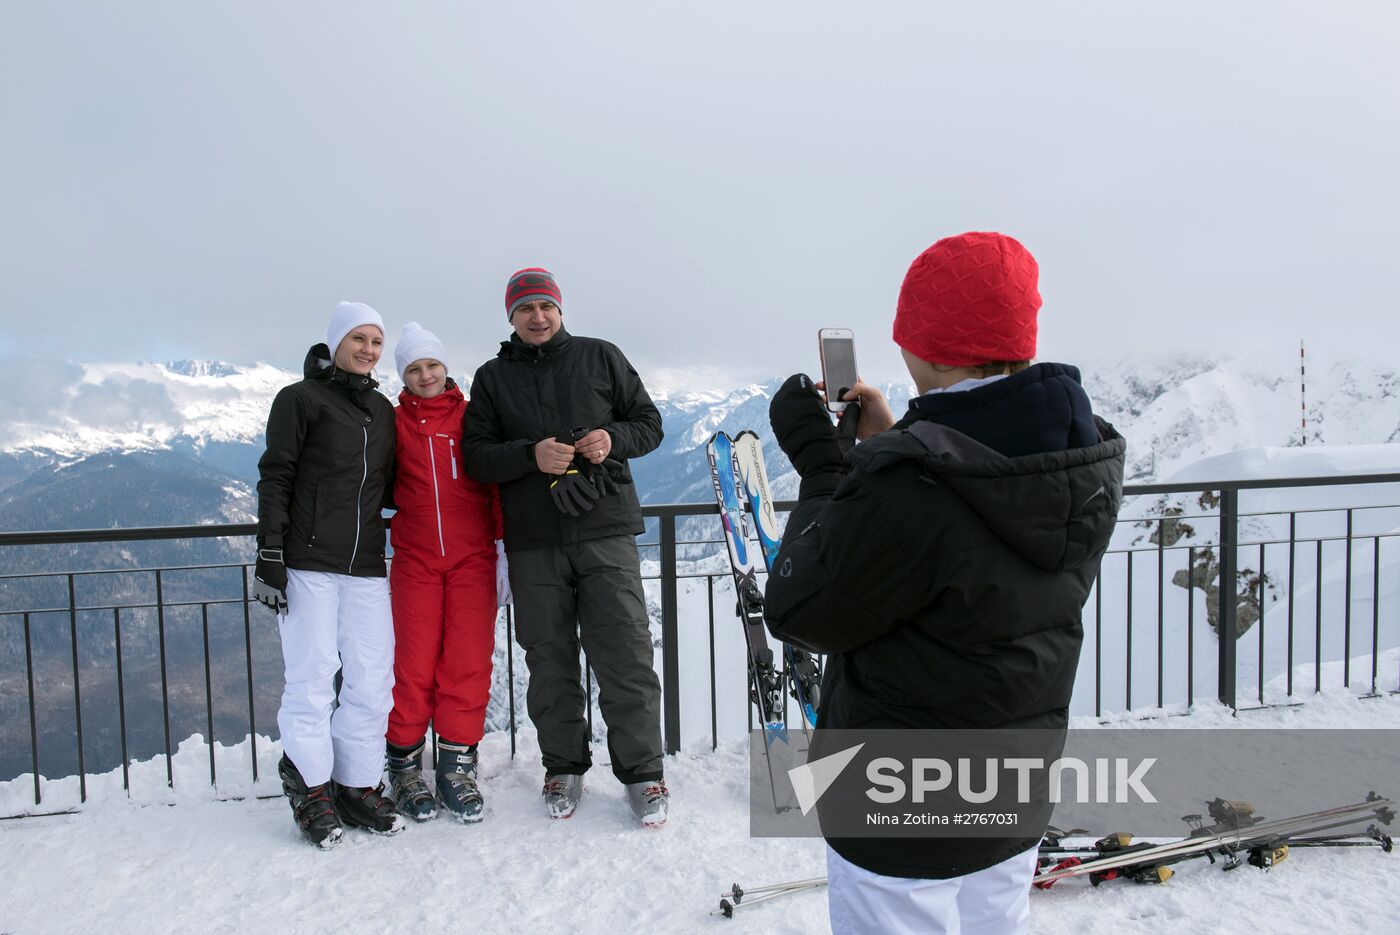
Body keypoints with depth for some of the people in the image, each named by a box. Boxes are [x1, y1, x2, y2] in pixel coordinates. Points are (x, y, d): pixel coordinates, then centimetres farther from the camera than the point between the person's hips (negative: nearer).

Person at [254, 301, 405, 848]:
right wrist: (270, 553, -9)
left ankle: (357, 787, 15)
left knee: (373, 678, 3)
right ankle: (310, 788, 13)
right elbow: (275, 478, -3)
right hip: (307, 562, -5)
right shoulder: (300, 399, 3)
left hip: (366, 564, 5)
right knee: (313, 675, -2)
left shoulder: (382, 408, 18)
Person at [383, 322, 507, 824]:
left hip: (472, 557, 0)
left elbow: (497, 483, 7)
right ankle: (405, 766, 16)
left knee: (468, 662, -1)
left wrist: (505, 547, 2)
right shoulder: (394, 422, 9)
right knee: (415, 663, 1)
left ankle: (457, 766, 12)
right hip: (415, 558, 0)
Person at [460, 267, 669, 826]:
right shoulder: (493, 377, 12)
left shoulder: (600, 357, 10)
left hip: (605, 531, -1)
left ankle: (642, 772, 12)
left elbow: (649, 423, 12)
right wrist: (530, 455, -14)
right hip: (533, 543, 1)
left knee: (625, 657, -1)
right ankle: (564, 766, 25)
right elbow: (476, 456, 4)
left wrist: (613, 439, -10)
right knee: (550, 662, 9)